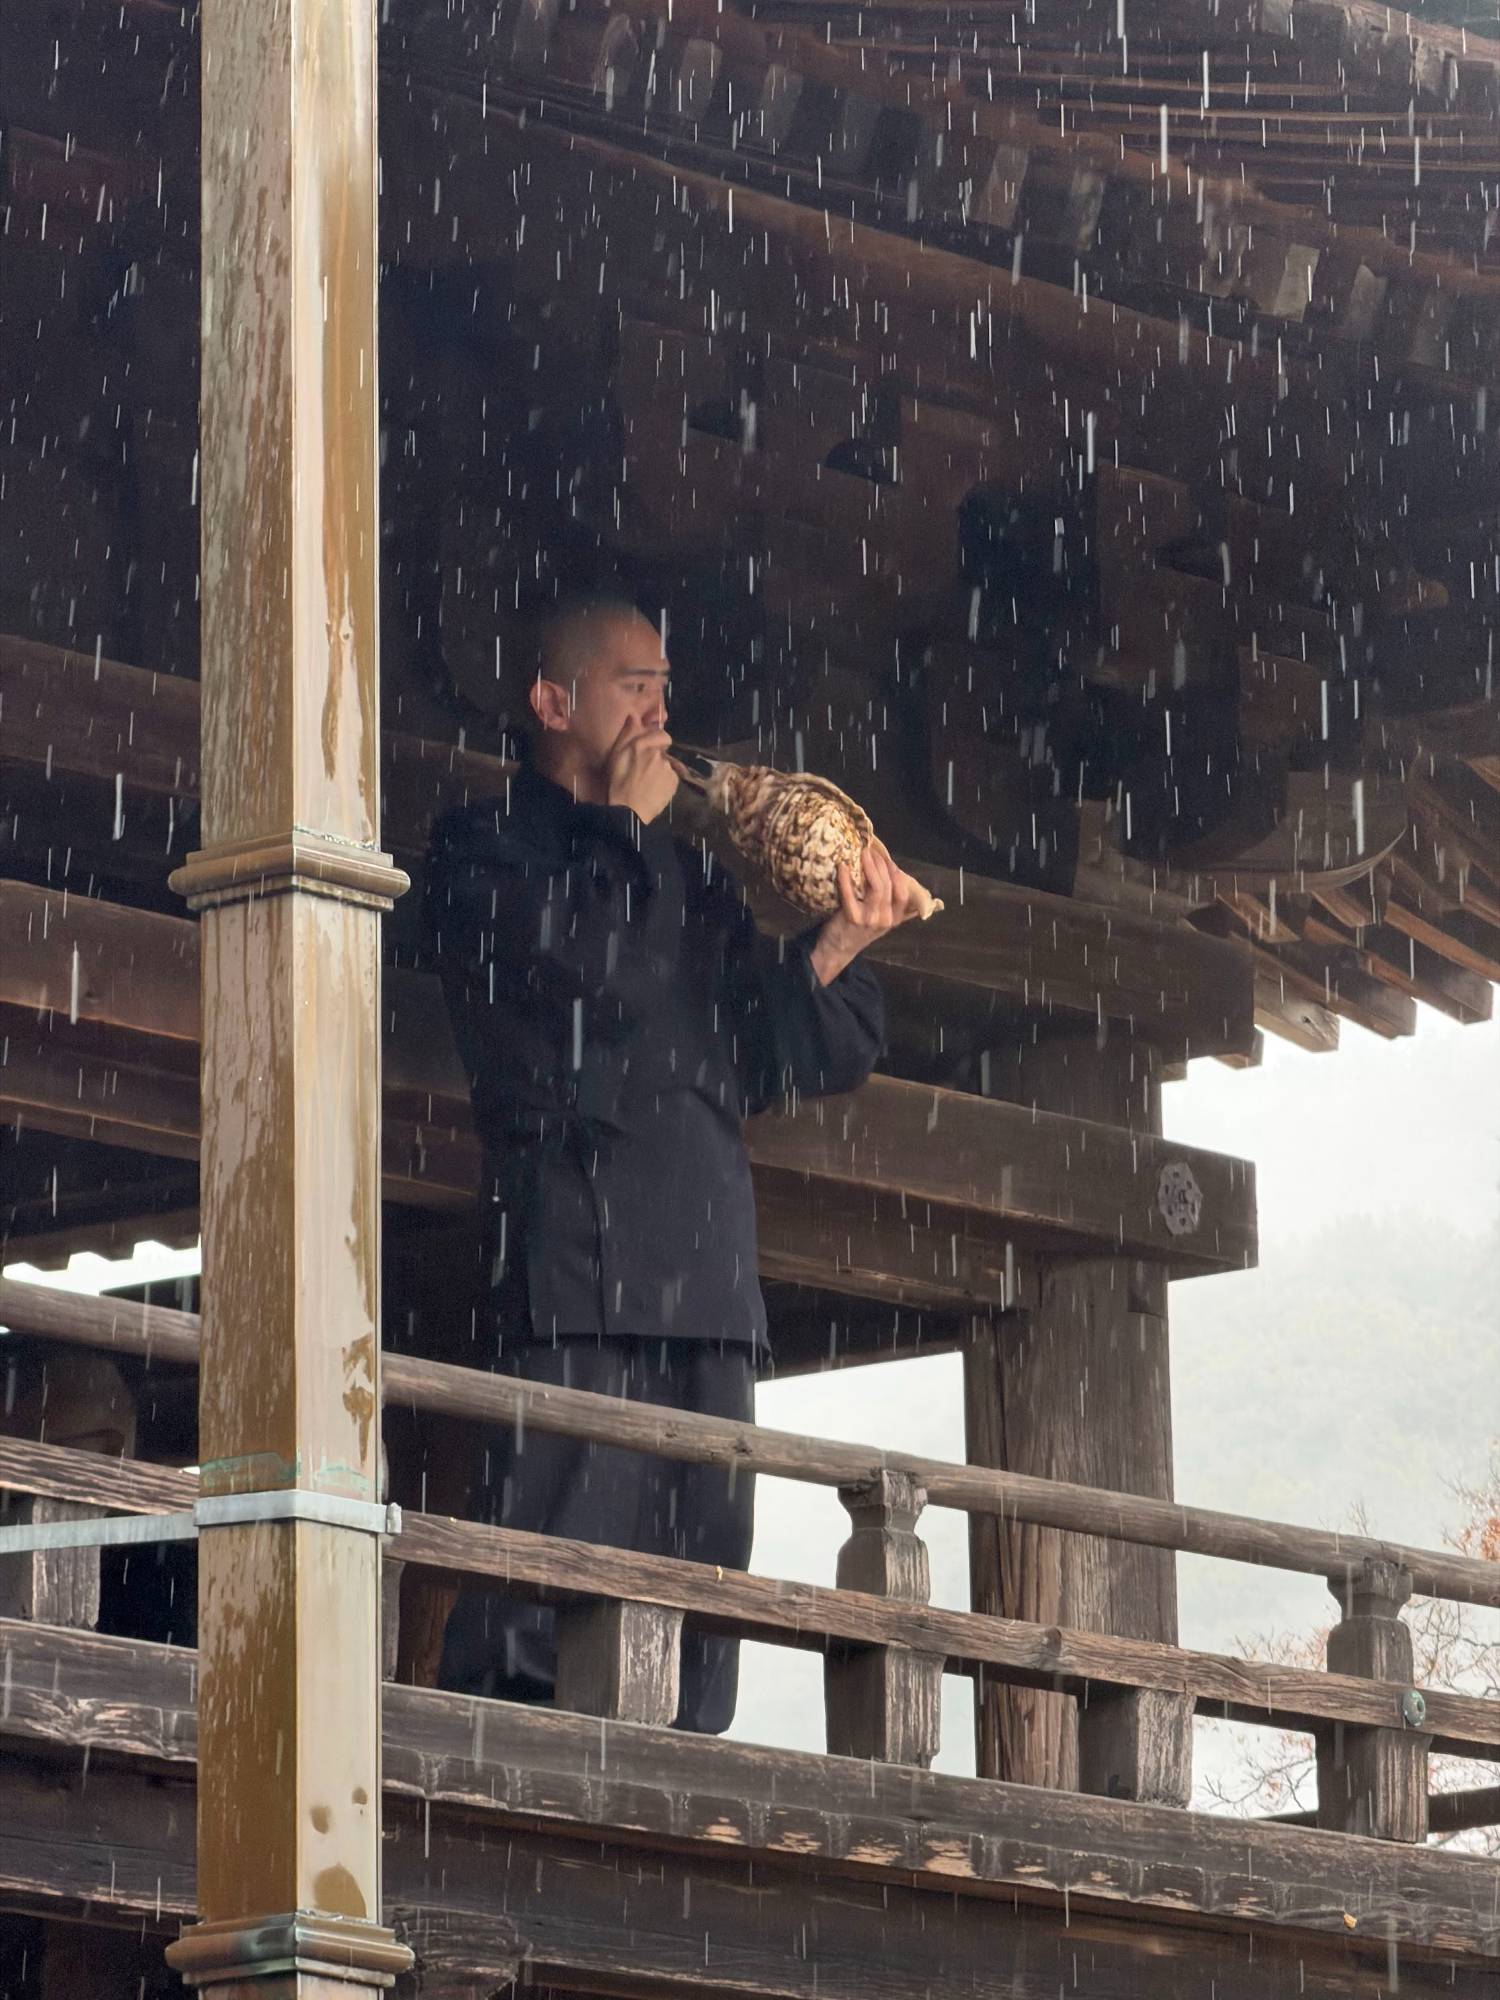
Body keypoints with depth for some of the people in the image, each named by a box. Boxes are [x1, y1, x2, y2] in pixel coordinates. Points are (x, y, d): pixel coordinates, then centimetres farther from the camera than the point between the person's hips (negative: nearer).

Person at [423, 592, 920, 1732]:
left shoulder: (688, 876, 27)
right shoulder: (488, 846, 8)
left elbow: (768, 1062, 21)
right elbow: (595, 974, -10)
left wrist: (834, 951, 5)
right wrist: (629, 826, 3)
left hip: (707, 1273, 7)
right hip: (572, 1253, -7)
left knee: (699, 1597, 1)